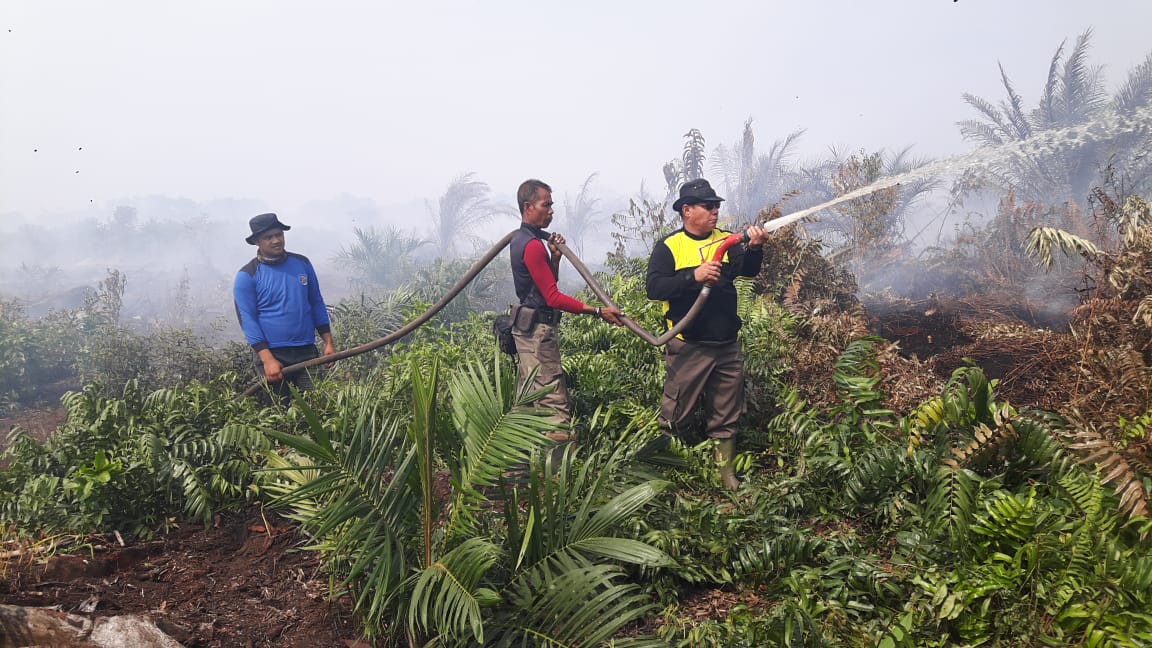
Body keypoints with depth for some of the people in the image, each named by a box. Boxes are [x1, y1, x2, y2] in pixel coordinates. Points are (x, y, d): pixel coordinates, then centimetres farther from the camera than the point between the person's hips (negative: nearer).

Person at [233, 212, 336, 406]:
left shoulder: (302, 263, 8)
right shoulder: (247, 276, -5)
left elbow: (316, 303, 13)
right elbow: (247, 319, -9)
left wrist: (328, 342, 6)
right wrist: (267, 359, -18)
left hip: (307, 353, 3)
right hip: (272, 354, -3)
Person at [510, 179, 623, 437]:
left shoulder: (520, 240, 15)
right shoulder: (533, 245, -18)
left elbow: (549, 280, 23)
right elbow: (553, 297, -21)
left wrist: (555, 256, 5)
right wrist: (598, 311, -22)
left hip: (527, 326, 11)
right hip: (538, 328, -11)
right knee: (553, 396, -10)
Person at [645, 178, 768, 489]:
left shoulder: (726, 241, 9)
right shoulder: (669, 246, -5)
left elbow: (748, 270, -1)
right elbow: (653, 287, -16)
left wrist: (754, 248, -20)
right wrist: (694, 277, -25)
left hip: (728, 345, 5)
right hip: (688, 347, -5)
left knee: (726, 414, 14)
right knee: (676, 414, 3)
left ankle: (725, 468, 27)